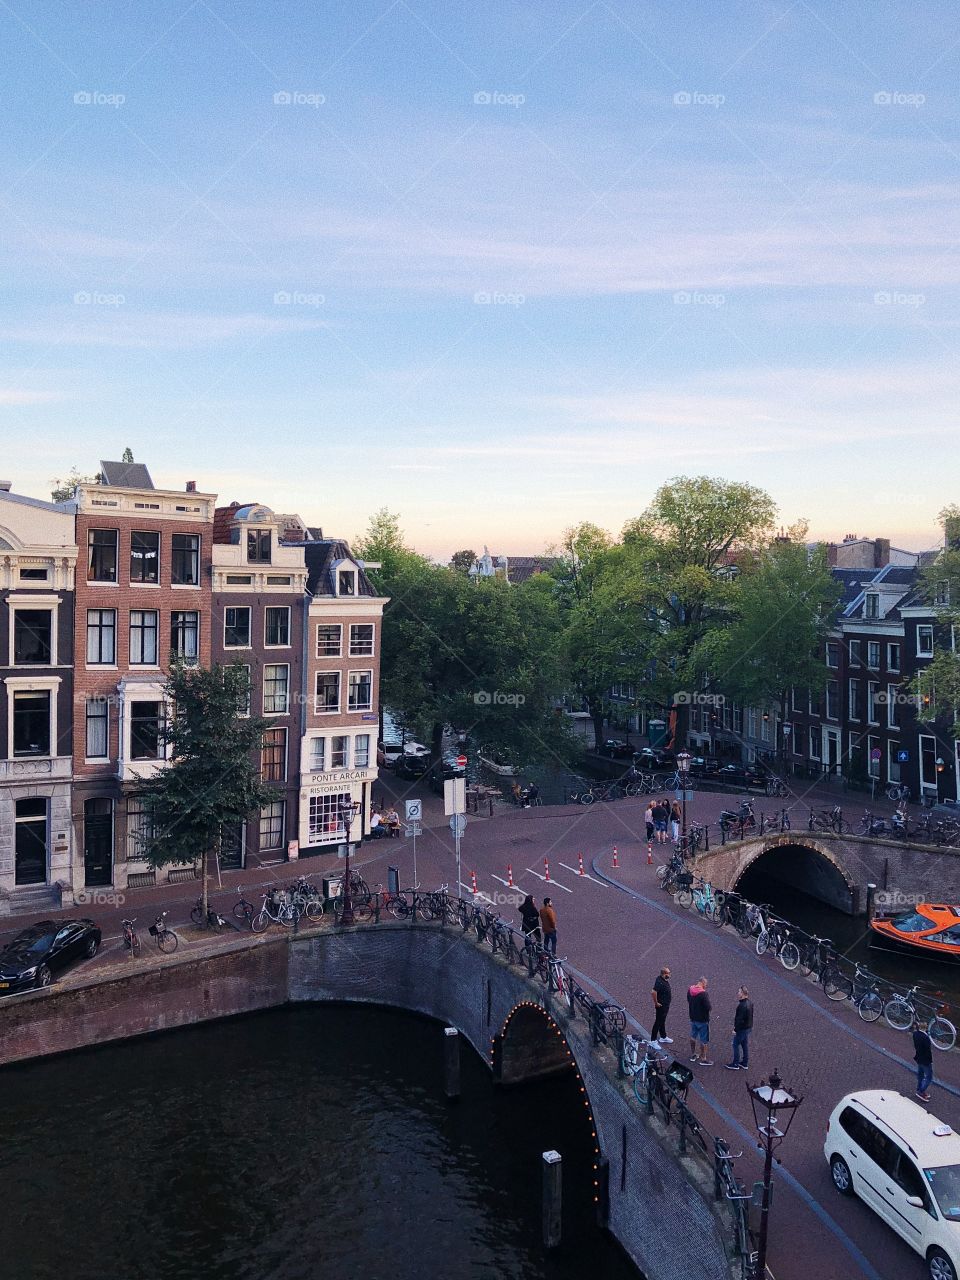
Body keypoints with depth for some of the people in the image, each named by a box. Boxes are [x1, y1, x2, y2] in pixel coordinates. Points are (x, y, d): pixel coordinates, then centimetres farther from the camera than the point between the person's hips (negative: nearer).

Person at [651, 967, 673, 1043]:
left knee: (662, 1021, 22)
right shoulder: (659, 982, -28)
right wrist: (656, 1003, -27)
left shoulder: (665, 980, 2)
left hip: (666, 1005, 9)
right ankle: (653, 1039, 8)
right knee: (658, 1022, -1)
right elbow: (654, 992, -36)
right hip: (661, 1005, -9)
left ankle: (663, 1037, 36)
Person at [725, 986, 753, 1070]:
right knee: (745, 1045, 19)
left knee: (736, 1045, 4)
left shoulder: (742, 1006, -28)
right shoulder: (750, 1002, 3)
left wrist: (736, 1029, -17)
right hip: (748, 1027, 9)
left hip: (742, 1028, -9)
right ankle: (745, 1063, 29)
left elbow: (740, 1019, -26)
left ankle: (735, 1064, 12)